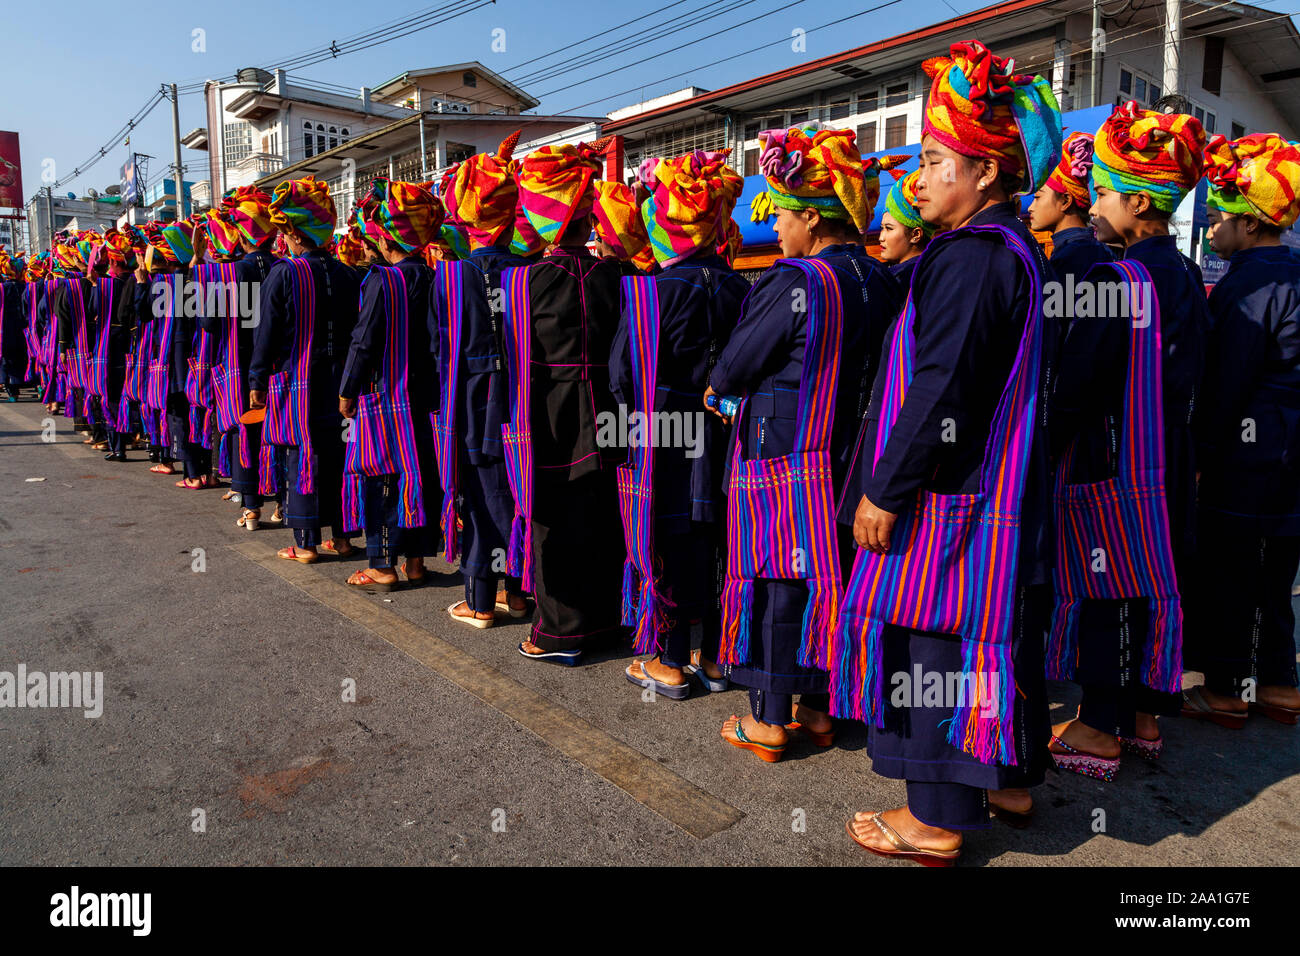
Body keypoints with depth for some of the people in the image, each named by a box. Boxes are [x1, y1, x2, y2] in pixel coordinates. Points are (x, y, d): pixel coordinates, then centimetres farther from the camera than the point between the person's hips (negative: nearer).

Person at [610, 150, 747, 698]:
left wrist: (629, 423, 4)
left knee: (666, 548, 6)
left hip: (662, 443, -5)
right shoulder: (739, 290, 1)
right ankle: (715, 657, 25)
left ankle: (669, 664, 17)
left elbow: (623, 373, -10)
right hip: (723, 440, 5)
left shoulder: (648, 293, -14)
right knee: (715, 544, 13)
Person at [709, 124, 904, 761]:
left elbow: (738, 363, -11)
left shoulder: (794, 282, -17)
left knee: (773, 581, 4)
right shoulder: (878, 282, 4)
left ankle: (768, 721, 16)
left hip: (780, 457, -7)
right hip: (845, 456, 7)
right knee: (824, 577, 15)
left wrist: (717, 388, 12)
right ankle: (817, 707, 28)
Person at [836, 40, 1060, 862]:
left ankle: (937, 820, 15)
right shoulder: (1018, 251, 13)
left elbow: (939, 393, -23)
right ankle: (1009, 780, 35)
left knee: (936, 642, 1)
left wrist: (885, 489, -17)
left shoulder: (967, 255, -18)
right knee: (998, 633, 19)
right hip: (1002, 487, 10)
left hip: (951, 493, -10)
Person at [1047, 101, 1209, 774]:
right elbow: (1188, 375, 15)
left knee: (1105, 591, 0)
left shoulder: (1117, 277, -16)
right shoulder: (1187, 276, 10)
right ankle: (1144, 716, 27)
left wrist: (1047, 444, -9)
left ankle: (1101, 730, 11)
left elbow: (1079, 380, -19)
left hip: (1111, 462, -8)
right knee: (1153, 586, 14)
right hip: (1170, 463, 9)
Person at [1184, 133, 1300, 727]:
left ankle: (1226, 689, 12)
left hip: (1245, 455, -9)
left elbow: (1226, 379, -18)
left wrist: (1202, 450, -11)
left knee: (1224, 572, 2)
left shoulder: (1249, 281, -15)